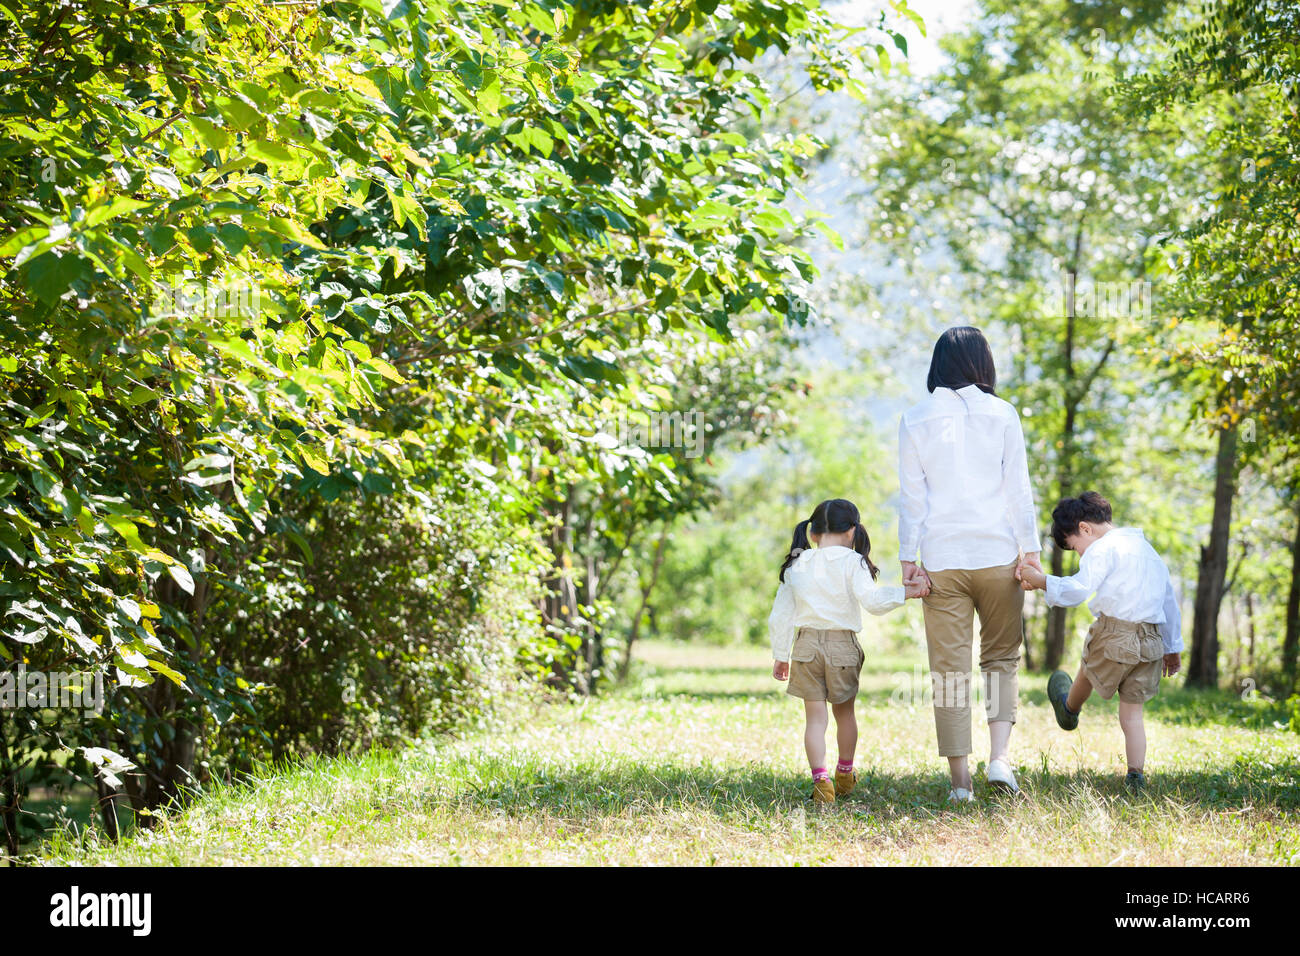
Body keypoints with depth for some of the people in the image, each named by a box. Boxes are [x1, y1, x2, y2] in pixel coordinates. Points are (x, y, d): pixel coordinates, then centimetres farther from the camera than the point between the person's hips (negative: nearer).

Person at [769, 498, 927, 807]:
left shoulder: (797, 566, 7)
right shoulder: (852, 562, -6)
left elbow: (780, 614, 9)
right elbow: (872, 600, -18)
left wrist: (780, 655, 17)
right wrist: (905, 593, -9)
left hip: (806, 646, 2)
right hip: (843, 645, -1)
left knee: (815, 717, 3)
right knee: (844, 712, 18)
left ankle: (821, 779, -12)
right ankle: (844, 775, 33)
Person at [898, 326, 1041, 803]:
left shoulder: (916, 419, 3)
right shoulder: (1002, 414, 1)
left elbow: (911, 495, 2)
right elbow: (1018, 487, 1)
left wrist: (908, 558, 4)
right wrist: (1030, 550, 5)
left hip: (941, 559, 0)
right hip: (997, 553, 0)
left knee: (949, 666, 3)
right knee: (1001, 657, 13)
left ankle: (960, 780, 2)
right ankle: (999, 757, -3)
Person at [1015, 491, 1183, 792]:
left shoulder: (1103, 548, -6)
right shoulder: (1148, 550, 23)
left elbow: (1078, 589, -21)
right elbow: (1170, 601, 27)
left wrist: (1041, 581, -13)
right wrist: (1173, 648, 32)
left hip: (1114, 631, -6)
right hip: (1151, 642, 7)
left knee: (1087, 671, 26)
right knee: (1132, 711, 9)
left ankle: (1070, 708, 53)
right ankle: (1135, 776, -1)